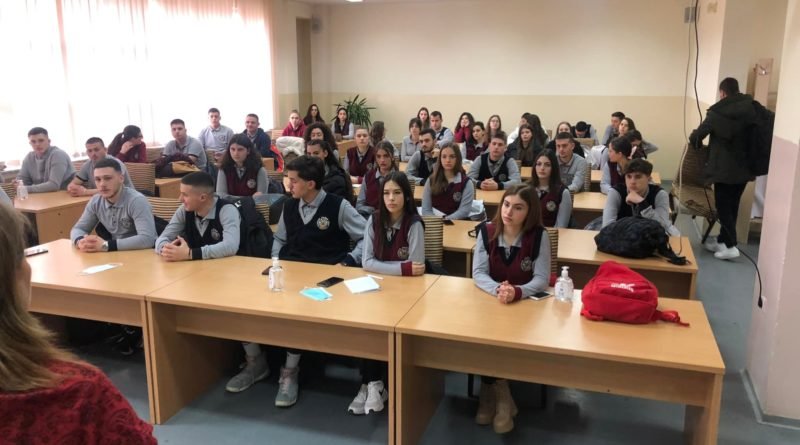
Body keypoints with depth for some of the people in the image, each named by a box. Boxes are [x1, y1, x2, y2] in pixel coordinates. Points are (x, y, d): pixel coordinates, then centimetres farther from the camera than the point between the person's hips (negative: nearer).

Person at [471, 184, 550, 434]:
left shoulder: (539, 236, -10)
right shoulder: (486, 231, -5)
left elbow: (542, 279, -14)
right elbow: (478, 273, -10)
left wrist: (517, 292, -34)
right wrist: (498, 290, -31)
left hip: (526, 304, -1)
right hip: (490, 301, 1)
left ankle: (491, 392, 3)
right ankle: (499, 393, -1)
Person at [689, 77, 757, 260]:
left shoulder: (717, 112, -9)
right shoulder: (751, 109, 3)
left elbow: (696, 137, -8)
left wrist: (696, 143, 14)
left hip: (724, 168, -5)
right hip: (744, 168, 5)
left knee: (723, 206, 1)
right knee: (732, 206, 14)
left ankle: (731, 246, -6)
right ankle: (722, 240, 23)